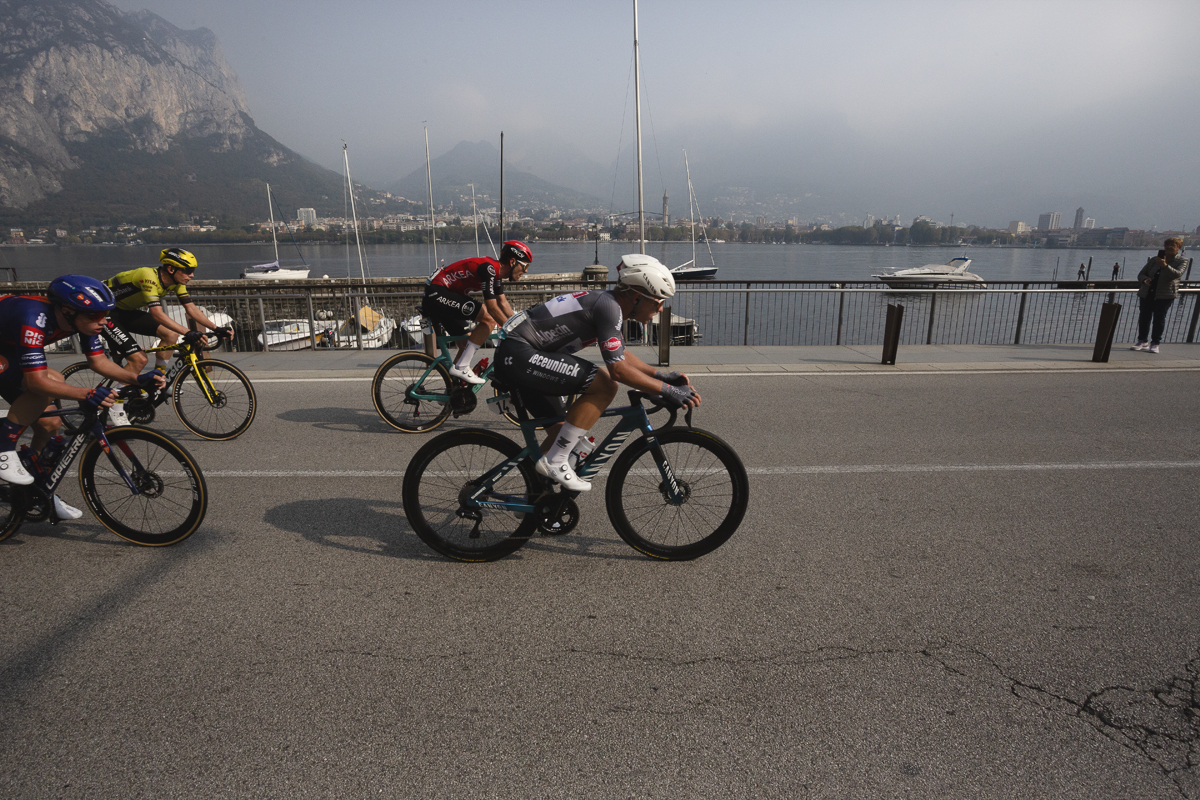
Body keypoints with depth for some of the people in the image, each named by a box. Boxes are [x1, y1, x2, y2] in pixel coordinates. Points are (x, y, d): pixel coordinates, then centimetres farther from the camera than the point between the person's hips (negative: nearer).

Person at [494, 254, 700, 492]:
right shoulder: (608, 306, -18)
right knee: (604, 385, -19)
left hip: (514, 358, 10)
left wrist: (660, 375, 12)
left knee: (560, 433, 16)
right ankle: (555, 461, -13)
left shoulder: (610, 302, 11)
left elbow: (620, 354, 22)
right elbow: (618, 369, -23)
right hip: (518, 354, -10)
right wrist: (668, 390, -17)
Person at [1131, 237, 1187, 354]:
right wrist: (1145, 280, -10)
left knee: (1159, 318, -4)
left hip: (1165, 295, -3)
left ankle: (1155, 344, 3)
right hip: (1147, 293, 3)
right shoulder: (1154, 260, 13)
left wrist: (1165, 265, -30)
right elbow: (1141, 274, 13)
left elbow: (1178, 274, -15)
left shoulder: (1182, 261, 4)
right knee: (1144, 317, 3)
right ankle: (1142, 341, 15)